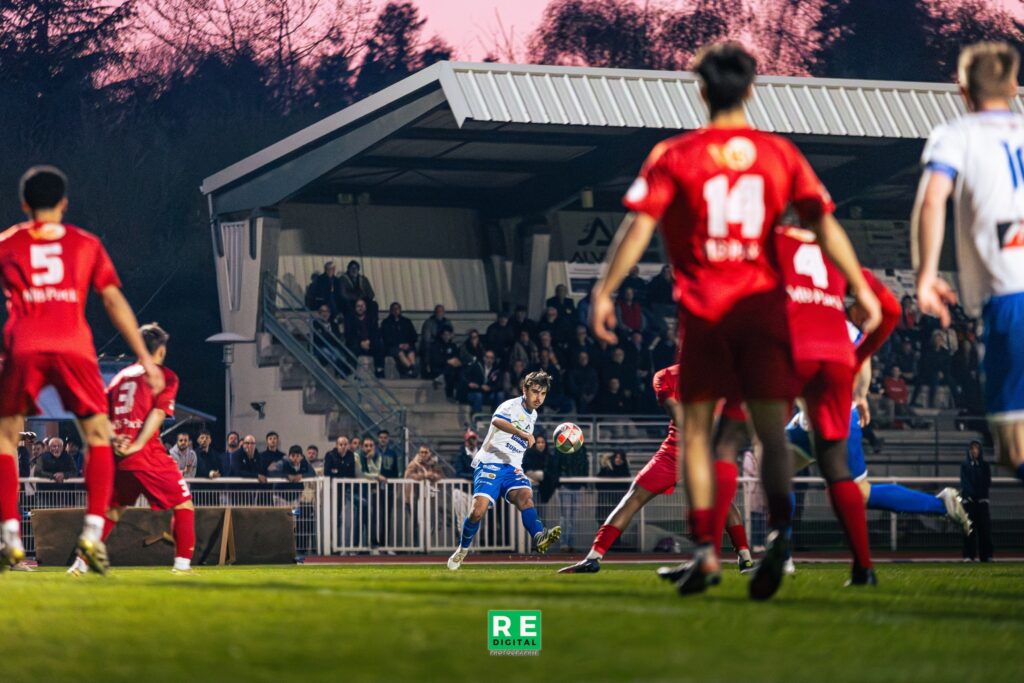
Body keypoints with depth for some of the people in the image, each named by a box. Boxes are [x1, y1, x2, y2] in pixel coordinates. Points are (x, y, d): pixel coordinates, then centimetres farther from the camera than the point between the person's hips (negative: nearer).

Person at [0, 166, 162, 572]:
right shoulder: (86, 244, 16)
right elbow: (114, 301, 12)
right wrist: (144, 358, 13)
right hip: (73, 347, 0)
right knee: (98, 436, 11)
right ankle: (93, 530, -5)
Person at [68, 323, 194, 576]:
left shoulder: (121, 376, 19)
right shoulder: (165, 376, 3)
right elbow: (158, 413, -10)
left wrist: (114, 439, -3)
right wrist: (137, 446, -14)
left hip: (116, 457, 6)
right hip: (148, 455, -6)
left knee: (113, 509, 20)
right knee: (183, 504, 5)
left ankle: (82, 562, 14)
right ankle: (182, 562, -5)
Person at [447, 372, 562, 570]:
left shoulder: (533, 415, 17)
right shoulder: (512, 406, -8)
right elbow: (497, 421, -33)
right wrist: (522, 433, -47)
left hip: (512, 469, 5)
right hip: (490, 464, -5)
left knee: (525, 496, -27)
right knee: (478, 510, -20)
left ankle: (539, 538, -52)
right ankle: (463, 549, 7)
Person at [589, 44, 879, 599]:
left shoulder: (674, 155, 1)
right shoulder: (780, 154, 6)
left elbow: (638, 225, -6)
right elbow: (824, 223, 2)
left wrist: (604, 290, -3)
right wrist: (860, 287, 6)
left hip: (702, 308, -1)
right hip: (762, 303, 1)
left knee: (696, 433, 9)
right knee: (772, 433, 3)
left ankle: (705, 549, -1)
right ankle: (778, 528, -21)